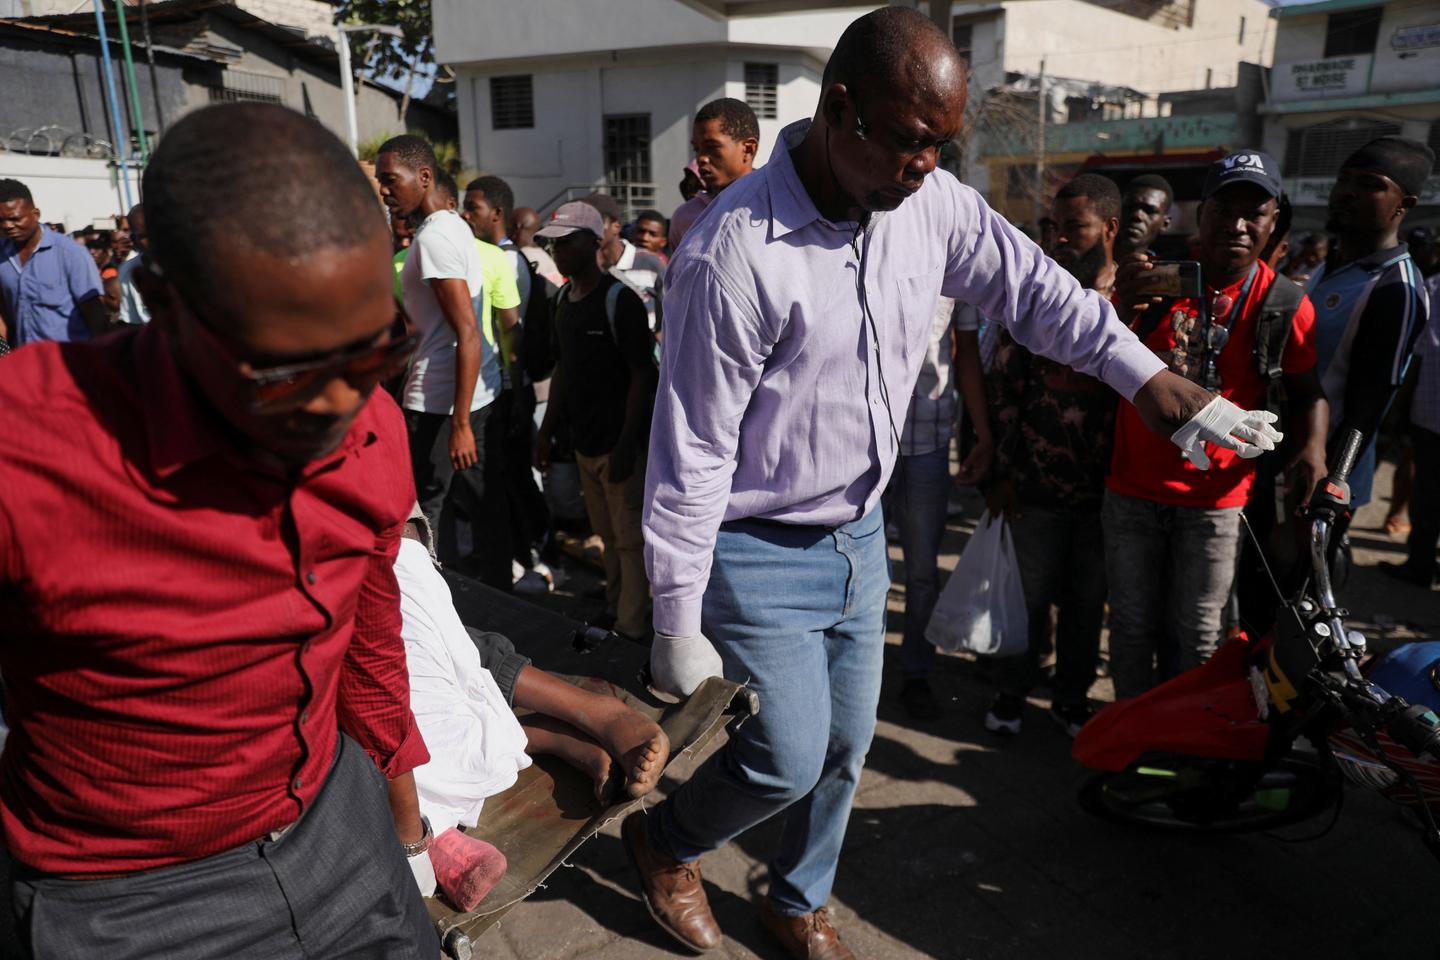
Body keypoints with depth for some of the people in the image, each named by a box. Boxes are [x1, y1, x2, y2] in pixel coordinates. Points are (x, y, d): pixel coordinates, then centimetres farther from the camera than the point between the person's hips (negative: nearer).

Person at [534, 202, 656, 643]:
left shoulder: (620, 300, -13)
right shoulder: (564, 299, 10)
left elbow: (642, 374, -15)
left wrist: (627, 442, -20)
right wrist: (547, 432, 15)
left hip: (618, 441, -7)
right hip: (584, 441, 7)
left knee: (630, 538, 1)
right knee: (608, 536, 18)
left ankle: (633, 628, 10)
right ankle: (613, 612, 30)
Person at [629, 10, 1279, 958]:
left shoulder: (931, 203, -5)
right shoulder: (736, 254, -25)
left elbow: (1036, 289, 8)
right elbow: (693, 456, -20)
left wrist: (1166, 389, 6)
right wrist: (678, 626, -14)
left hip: (859, 536, 7)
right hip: (758, 553, -6)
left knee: (846, 747, 16)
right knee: (788, 759, -2)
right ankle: (664, 841, 31)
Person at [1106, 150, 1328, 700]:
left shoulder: (1285, 305, -4)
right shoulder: (1155, 277, -2)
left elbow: (1307, 388, 7)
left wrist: (1312, 445, -14)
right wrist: (1122, 311, -22)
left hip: (1215, 498, 0)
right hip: (1133, 489, 1)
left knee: (1194, 636, 10)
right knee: (1133, 625, 12)